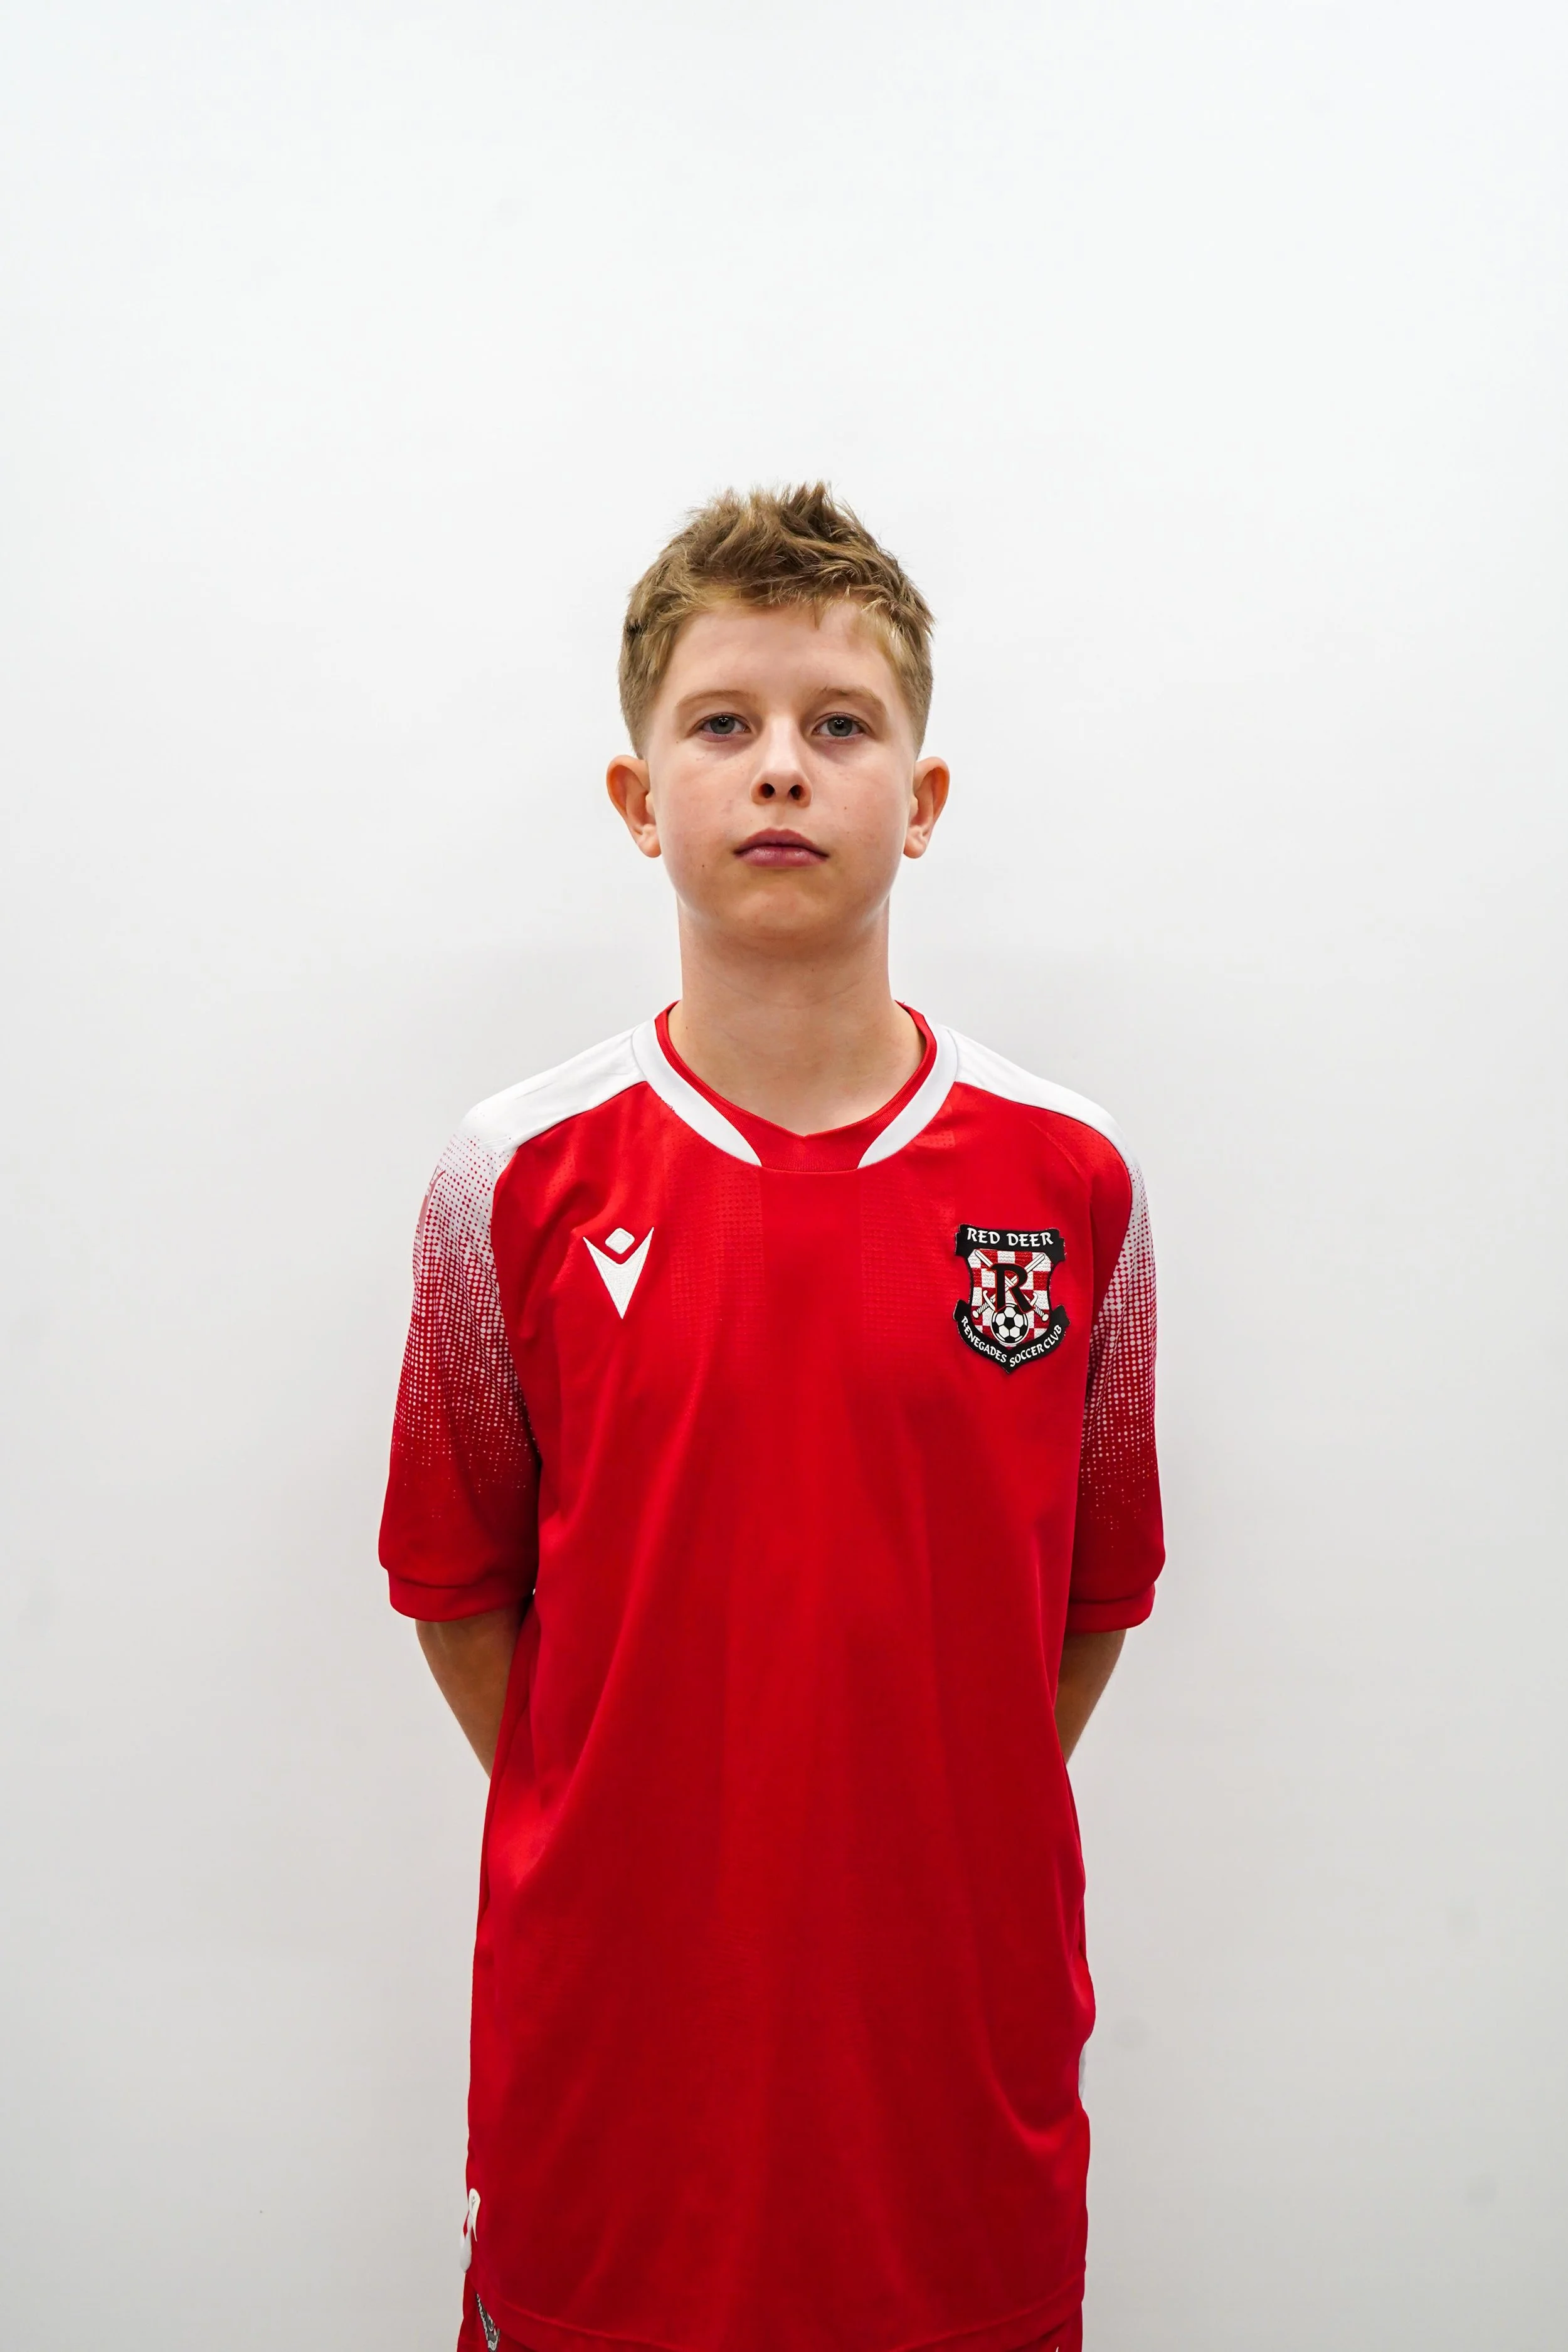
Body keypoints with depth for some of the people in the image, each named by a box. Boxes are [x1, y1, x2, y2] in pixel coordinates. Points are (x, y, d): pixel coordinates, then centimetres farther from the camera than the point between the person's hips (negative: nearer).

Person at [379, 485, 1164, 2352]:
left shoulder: (1070, 1180, -5)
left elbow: (1096, 1593, 5)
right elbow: (458, 1587, 3)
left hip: (957, 2008, 1)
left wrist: (959, 1838, 3)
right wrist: (604, 1842, 2)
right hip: (607, 2002, 0)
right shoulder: (517, 1179, -6)